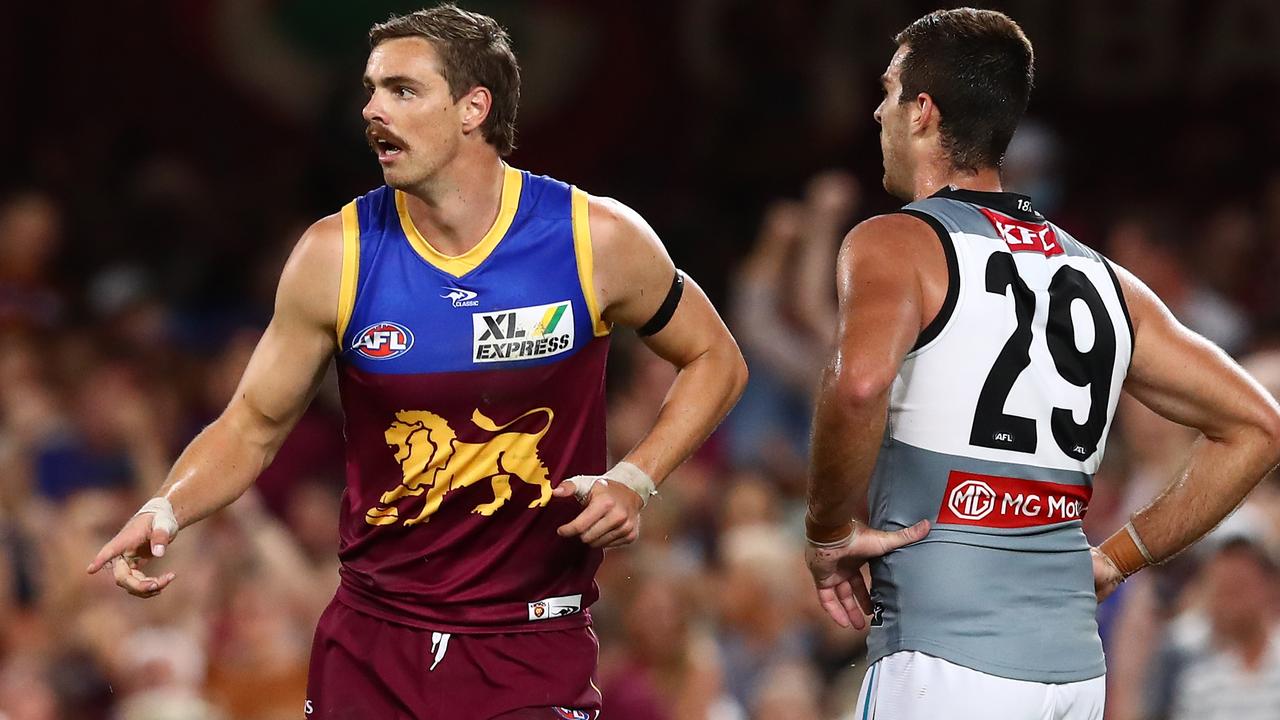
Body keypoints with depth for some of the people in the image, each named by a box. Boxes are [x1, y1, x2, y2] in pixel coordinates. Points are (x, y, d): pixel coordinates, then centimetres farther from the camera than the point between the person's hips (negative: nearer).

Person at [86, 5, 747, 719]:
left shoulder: (596, 238, -7)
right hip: (372, 640, 1)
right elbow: (252, 427, 4)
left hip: (533, 654, -1)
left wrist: (635, 480, -7)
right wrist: (166, 511, -15)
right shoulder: (335, 255, -5)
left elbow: (716, 361, 8)